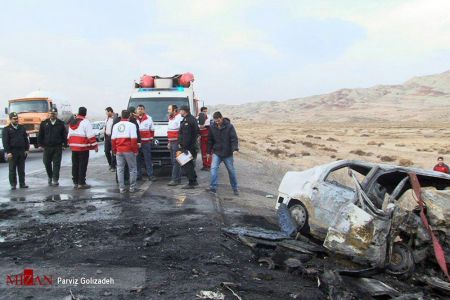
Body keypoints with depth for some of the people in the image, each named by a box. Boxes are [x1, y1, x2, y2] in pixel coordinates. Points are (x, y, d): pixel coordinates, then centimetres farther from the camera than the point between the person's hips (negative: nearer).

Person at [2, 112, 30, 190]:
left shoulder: (22, 128, 12)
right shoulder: (6, 129, 0)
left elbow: (26, 139, 13)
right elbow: (5, 142, -5)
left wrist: (26, 149, 6)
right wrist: (8, 152, -12)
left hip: (22, 151, 3)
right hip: (12, 152, -3)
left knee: (21, 169, 7)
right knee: (12, 169, 2)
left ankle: (22, 183, 13)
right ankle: (13, 184, 8)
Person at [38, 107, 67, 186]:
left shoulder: (61, 124, 4)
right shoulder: (44, 123, 7)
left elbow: (64, 135, 5)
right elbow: (40, 135, 9)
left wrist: (64, 144, -1)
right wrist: (40, 144, 3)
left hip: (57, 147, -2)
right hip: (47, 147, 2)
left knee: (56, 164, -2)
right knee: (47, 163, 8)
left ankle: (55, 180, 1)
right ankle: (50, 177, 29)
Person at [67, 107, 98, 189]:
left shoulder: (72, 122, 14)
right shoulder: (85, 122, -10)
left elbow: (69, 135, 20)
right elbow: (91, 135, -15)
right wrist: (95, 146, -10)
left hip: (73, 147, 7)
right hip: (83, 148, -7)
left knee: (75, 165, 13)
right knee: (82, 165, -2)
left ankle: (75, 182, 18)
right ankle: (81, 183, 0)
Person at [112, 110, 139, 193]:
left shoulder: (116, 125, 9)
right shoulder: (131, 125, -7)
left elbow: (113, 139, 9)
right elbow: (134, 139, -13)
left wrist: (114, 150, 16)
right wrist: (135, 150, -6)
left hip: (119, 151, 4)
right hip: (129, 150, -4)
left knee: (120, 169, 10)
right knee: (132, 169, 7)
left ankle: (121, 188, 10)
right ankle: (132, 187, 8)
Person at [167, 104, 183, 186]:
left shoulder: (179, 118, -13)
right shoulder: (171, 118, 18)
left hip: (177, 142, -10)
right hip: (172, 142, 10)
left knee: (176, 161, -9)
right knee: (174, 161, 11)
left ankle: (175, 179, -8)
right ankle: (178, 179, 17)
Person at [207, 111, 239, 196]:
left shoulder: (229, 126, -11)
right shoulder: (212, 127, -2)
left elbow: (234, 138, -16)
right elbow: (210, 140, 8)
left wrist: (235, 148, -31)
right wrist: (209, 152, 10)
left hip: (227, 153, -2)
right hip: (216, 153, 2)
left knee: (231, 171, 9)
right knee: (213, 168, -16)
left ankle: (235, 188, 23)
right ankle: (213, 187, -14)